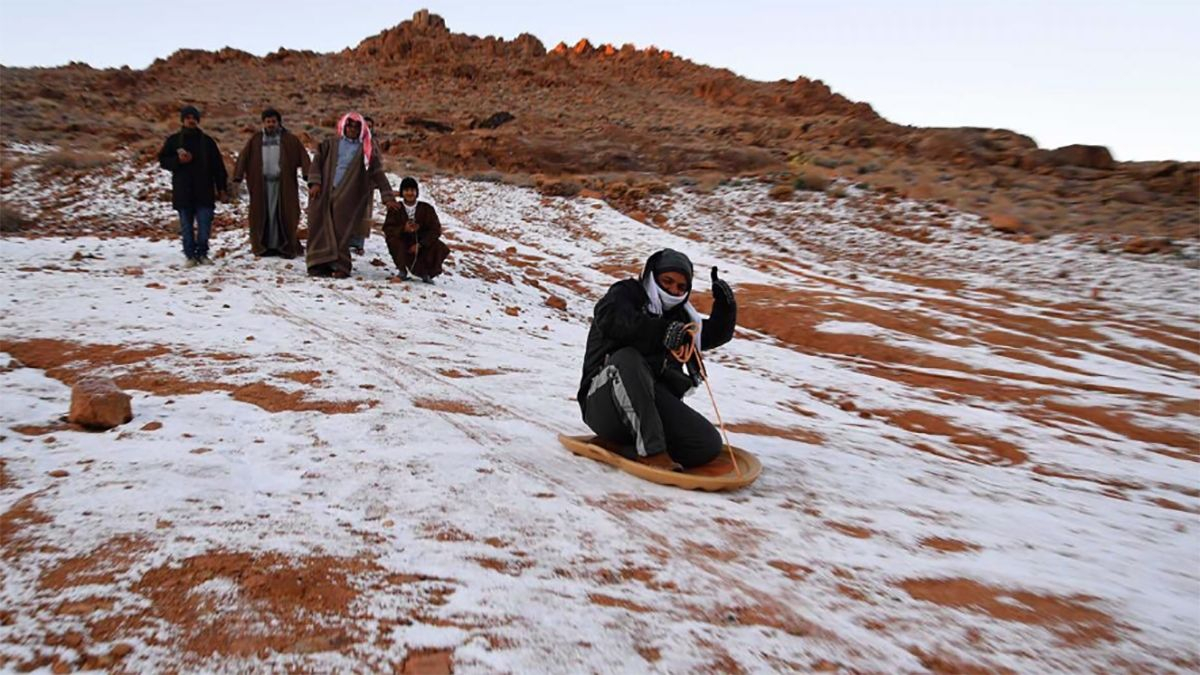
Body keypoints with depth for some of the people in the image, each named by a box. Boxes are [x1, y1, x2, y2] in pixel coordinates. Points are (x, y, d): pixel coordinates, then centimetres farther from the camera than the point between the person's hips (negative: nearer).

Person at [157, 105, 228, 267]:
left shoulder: (207, 141, 8)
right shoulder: (173, 140, 7)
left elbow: (218, 166, 8)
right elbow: (163, 160, 8)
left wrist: (221, 188, 3)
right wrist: (178, 160, -12)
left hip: (204, 191, 0)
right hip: (183, 192, 0)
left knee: (205, 225, -4)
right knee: (186, 226, 3)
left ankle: (202, 254, 8)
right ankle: (190, 256, 10)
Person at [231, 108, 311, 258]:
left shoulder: (289, 139, 5)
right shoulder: (255, 140, 11)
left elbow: (303, 156, -5)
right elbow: (243, 157, 4)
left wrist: (307, 173, -22)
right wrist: (238, 176, -9)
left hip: (283, 183, -2)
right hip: (261, 183, 2)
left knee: (284, 214, -2)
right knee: (263, 215, 2)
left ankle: (286, 246, 4)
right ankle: (263, 246, 8)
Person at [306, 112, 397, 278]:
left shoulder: (366, 151, 7)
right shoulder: (331, 143, 12)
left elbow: (378, 174, 3)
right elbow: (317, 161, 9)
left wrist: (388, 197, -5)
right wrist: (315, 182, -6)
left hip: (346, 197, -2)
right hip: (322, 193, 2)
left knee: (341, 231, -7)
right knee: (319, 228, -1)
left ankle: (341, 266, -1)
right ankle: (320, 264, 4)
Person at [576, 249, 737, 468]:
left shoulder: (679, 316, 27)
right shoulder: (625, 294, 7)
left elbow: (717, 334, 32)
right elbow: (610, 319, -16)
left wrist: (725, 306, 11)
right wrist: (661, 332, -26)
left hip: (656, 402, 5)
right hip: (605, 399, -5)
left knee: (709, 444, -16)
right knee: (627, 358, -37)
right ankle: (650, 449, -37)